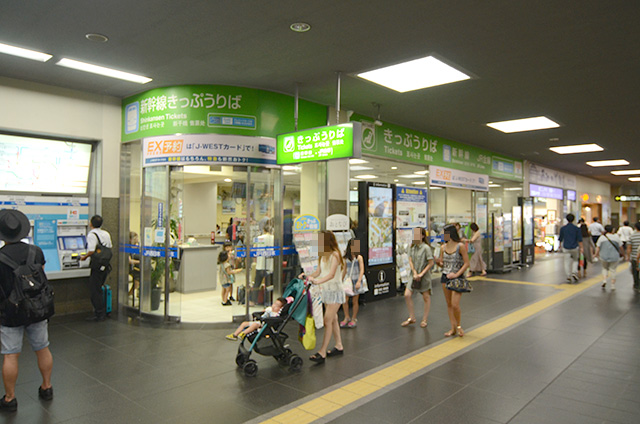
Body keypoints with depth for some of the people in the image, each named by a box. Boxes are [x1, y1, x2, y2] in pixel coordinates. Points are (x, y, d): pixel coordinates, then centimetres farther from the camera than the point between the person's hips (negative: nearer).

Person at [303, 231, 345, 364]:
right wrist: (307, 276, -7)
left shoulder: (335, 254, -17)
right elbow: (318, 272, 9)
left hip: (335, 291, -9)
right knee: (333, 319, 16)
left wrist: (317, 281, -40)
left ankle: (322, 353, -10)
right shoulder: (323, 255, 10)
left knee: (328, 321, -11)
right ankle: (339, 346, 29)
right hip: (326, 290, 9)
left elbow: (331, 274, -28)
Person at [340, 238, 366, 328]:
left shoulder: (359, 257, -6)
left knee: (354, 301, 4)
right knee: (344, 300, -3)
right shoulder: (346, 258, 4)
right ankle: (347, 317, 16)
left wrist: (359, 281, -19)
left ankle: (354, 319, 21)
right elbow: (344, 269, 12)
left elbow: (362, 270, -10)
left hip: (356, 281, -3)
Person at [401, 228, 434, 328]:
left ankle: (424, 320, 20)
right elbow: (410, 261, 3)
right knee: (407, 295, 0)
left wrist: (421, 274, -17)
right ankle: (412, 318, 14)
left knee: (426, 297, 6)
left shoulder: (426, 248, -14)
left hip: (424, 275, -5)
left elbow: (431, 263, -14)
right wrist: (414, 273, -8)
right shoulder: (412, 247, 3)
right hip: (414, 274, 6)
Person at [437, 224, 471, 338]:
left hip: (457, 278, -5)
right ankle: (453, 328, 20)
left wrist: (456, 274, -19)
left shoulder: (460, 246, -10)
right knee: (449, 304, 10)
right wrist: (438, 262, -11)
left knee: (455, 305, -9)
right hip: (445, 277, 6)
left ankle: (459, 326, 16)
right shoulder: (443, 247, 6)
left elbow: (466, 263, -11)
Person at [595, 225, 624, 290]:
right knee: (613, 270, 8)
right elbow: (620, 247, 3)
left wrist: (596, 254, 9)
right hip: (614, 257, -1)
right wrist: (623, 253, 19)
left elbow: (597, 247, -1)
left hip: (604, 257, 1)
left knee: (605, 268, 20)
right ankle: (613, 286, 11)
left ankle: (604, 280, 1)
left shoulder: (602, 237, -2)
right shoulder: (616, 237, -3)